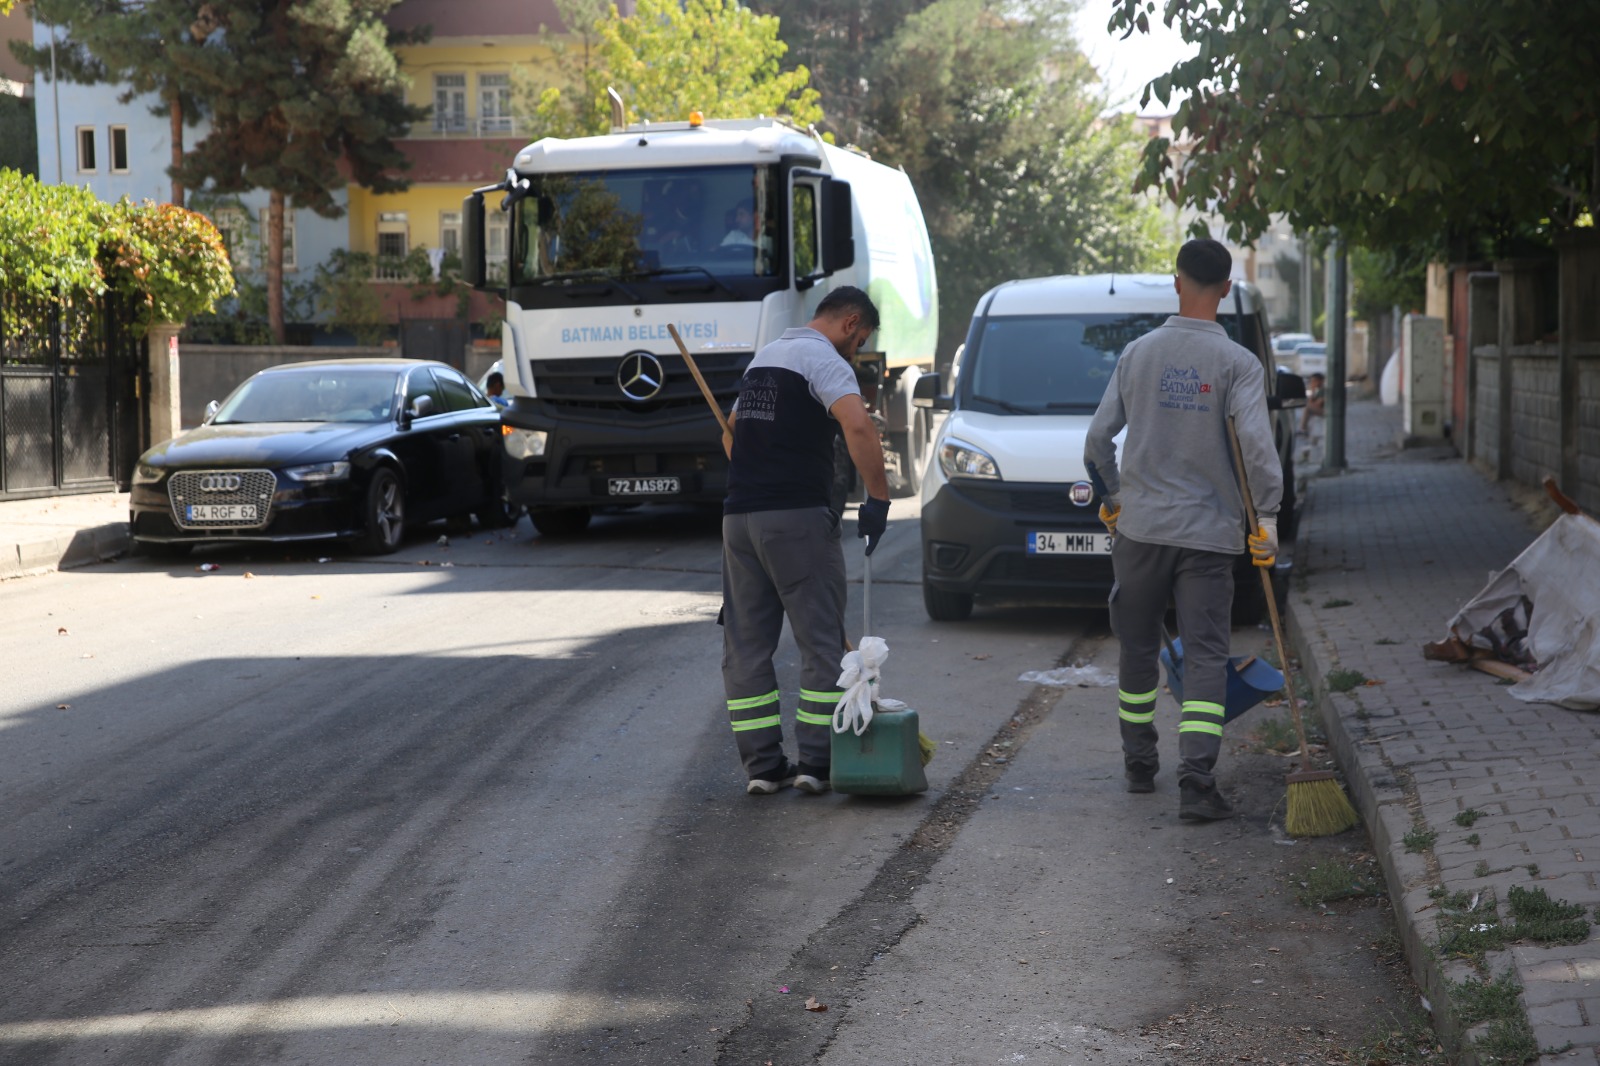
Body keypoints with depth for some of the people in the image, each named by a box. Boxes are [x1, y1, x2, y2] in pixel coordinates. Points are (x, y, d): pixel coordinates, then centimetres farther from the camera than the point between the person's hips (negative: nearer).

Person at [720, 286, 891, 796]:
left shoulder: (765, 356, 22)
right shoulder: (823, 359, -6)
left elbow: (733, 429, 33)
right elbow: (858, 425, -24)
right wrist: (878, 496, -19)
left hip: (738, 515, 7)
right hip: (798, 517, -7)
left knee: (745, 644, 9)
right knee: (821, 641, 1)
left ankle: (761, 763, 8)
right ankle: (816, 761, 0)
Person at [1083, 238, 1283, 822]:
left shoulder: (1137, 353, 3)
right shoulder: (1237, 363, -6)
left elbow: (1098, 438, 5)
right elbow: (1256, 442, -18)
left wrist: (1111, 498, 19)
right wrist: (1267, 515, -12)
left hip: (1139, 526, 3)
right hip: (1210, 532, -3)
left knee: (1138, 648, 16)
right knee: (1205, 656, -1)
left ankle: (1139, 767, 27)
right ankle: (1196, 783, -12)